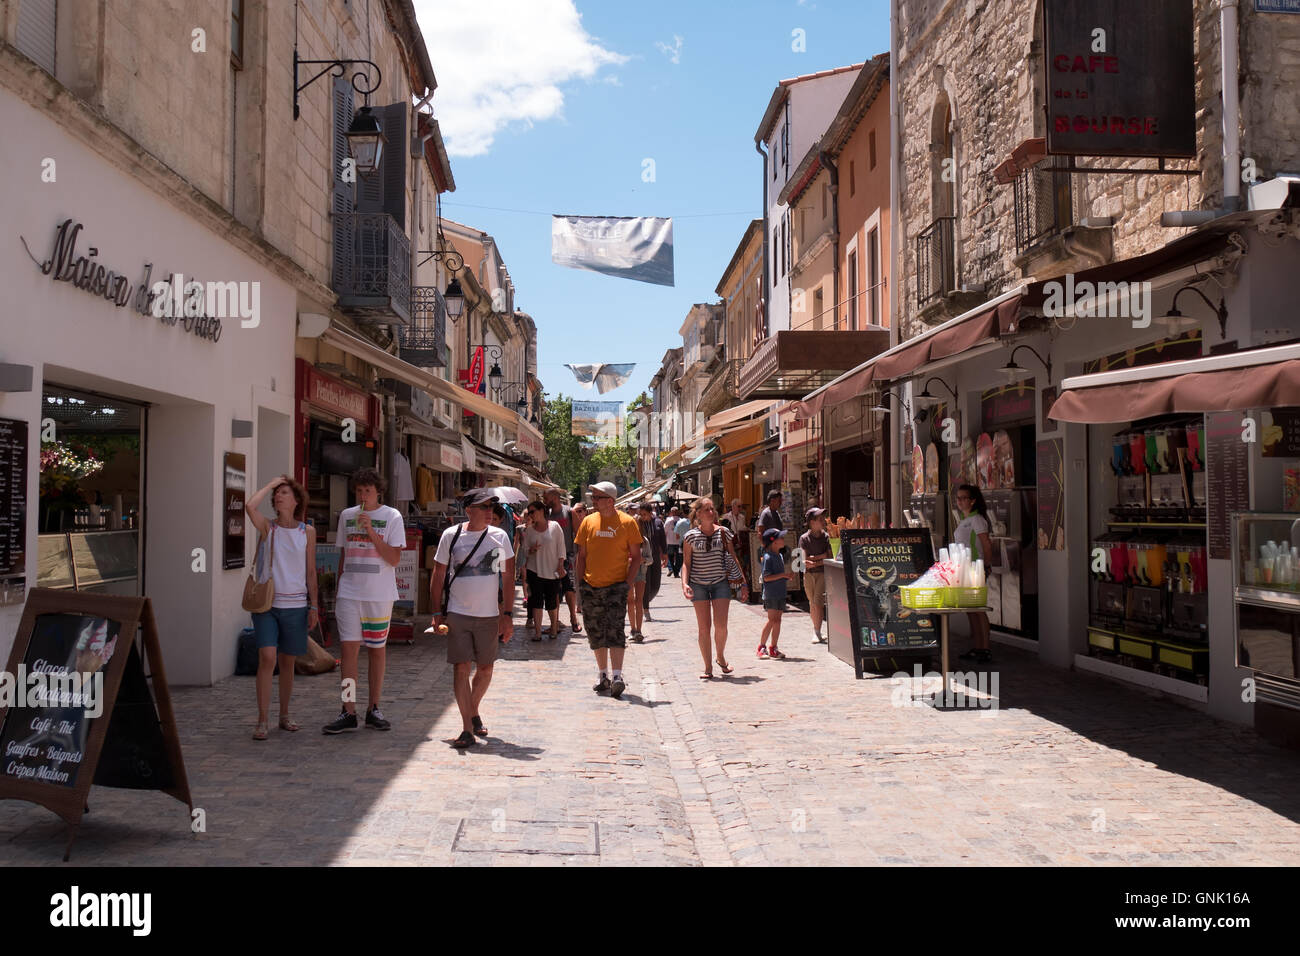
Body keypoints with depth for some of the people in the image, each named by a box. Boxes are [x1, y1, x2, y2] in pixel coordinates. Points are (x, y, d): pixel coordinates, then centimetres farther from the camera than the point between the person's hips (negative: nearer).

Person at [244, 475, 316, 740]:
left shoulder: (307, 532, 6)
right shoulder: (268, 527, 3)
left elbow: (311, 572, 8)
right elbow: (250, 506, -19)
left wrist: (313, 606, 6)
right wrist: (271, 484, -6)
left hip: (295, 605, 2)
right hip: (267, 602, -2)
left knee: (288, 661, 11)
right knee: (267, 657, -13)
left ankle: (284, 715, 23)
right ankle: (261, 721, -8)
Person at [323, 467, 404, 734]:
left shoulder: (392, 516, -1)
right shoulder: (346, 516, 10)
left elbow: (394, 559, -9)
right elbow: (343, 556, 18)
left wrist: (371, 532, -16)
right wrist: (337, 590, 15)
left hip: (380, 595, -2)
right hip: (349, 593, 2)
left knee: (376, 650, 6)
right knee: (349, 649, -5)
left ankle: (373, 710, 16)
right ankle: (349, 713, -2)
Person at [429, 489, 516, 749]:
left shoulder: (500, 537, 2)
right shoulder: (451, 535, 0)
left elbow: (508, 578, 5)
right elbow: (438, 576, 6)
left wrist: (507, 615, 0)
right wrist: (437, 613, 1)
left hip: (489, 615, 2)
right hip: (457, 613, -2)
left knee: (485, 669, 11)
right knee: (461, 667, -7)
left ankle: (474, 712, 35)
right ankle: (467, 729, -4)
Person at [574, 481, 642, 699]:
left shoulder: (627, 522, -2)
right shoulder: (588, 522, 7)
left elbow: (636, 556, 1)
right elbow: (581, 556, 11)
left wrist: (628, 583, -8)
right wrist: (580, 583, 4)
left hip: (616, 586, -4)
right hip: (591, 588, 4)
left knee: (615, 631, -12)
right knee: (596, 634, 9)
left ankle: (617, 676, -11)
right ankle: (603, 675, 20)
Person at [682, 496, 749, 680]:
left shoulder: (723, 532, 4)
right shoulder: (691, 536, 0)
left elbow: (733, 559, 9)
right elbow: (686, 562, 1)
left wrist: (743, 583, 7)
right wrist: (684, 583, -14)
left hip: (720, 582, 1)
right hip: (698, 584, -1)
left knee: (720, 625, -8)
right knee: (704, 627, 0)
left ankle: (721, 657, 20)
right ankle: (708, 668, 9)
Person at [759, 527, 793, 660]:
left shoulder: (780, 556, 14)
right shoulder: (768, 557, -13)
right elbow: (767, 577, -19)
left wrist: (788, 578, 4)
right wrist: (783, 575, -21)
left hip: (780, 593, 8)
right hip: (771, 593, -8)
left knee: (777, 621, 8)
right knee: (772, 620, -8)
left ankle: (773, 648, 15)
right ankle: (761, 647, 0)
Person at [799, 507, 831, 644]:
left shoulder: (825, 536, 2)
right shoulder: (804, 538, -2)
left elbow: (829, 559, -5)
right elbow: (804, 560, -9)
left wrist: (814, 562, -15)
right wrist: (821, 556, -17)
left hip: (822, 573, 0)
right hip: (808, 574, 0)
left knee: (818, 602, -9)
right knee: (812, 603, 8)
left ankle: (817, 633, -4)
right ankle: (816, 630, 21)